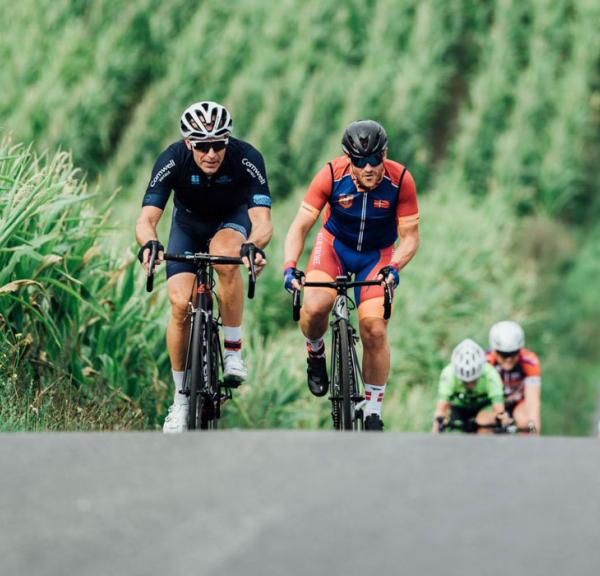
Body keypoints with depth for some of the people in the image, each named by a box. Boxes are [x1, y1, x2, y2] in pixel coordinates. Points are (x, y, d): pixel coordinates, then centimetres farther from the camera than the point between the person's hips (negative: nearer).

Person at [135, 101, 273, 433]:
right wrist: (148, 243, -59)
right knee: (180, 304, -15)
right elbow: (146, 219, -36)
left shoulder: (246, 159, -33)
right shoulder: (172, 160, -31)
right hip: (188, 224, 1)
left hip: (232, 220, -1)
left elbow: (262, 220, -40)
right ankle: (181, 398, 1)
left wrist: (254, 245, -63)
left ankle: (233, 352, -20)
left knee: (225, 256, -36)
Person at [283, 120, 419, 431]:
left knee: (374, 330, -15)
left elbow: (410, 236, -19)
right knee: (315, 307, -28)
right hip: (335, 244, 0)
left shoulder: (400, 180, -25)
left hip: (377, 254, 0)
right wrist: (290, 265, -38)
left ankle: (373, 413, 1)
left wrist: (394, 267, -38)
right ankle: (315, 353, 7)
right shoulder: (332, 175, -26)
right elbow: (300, 225, -23)